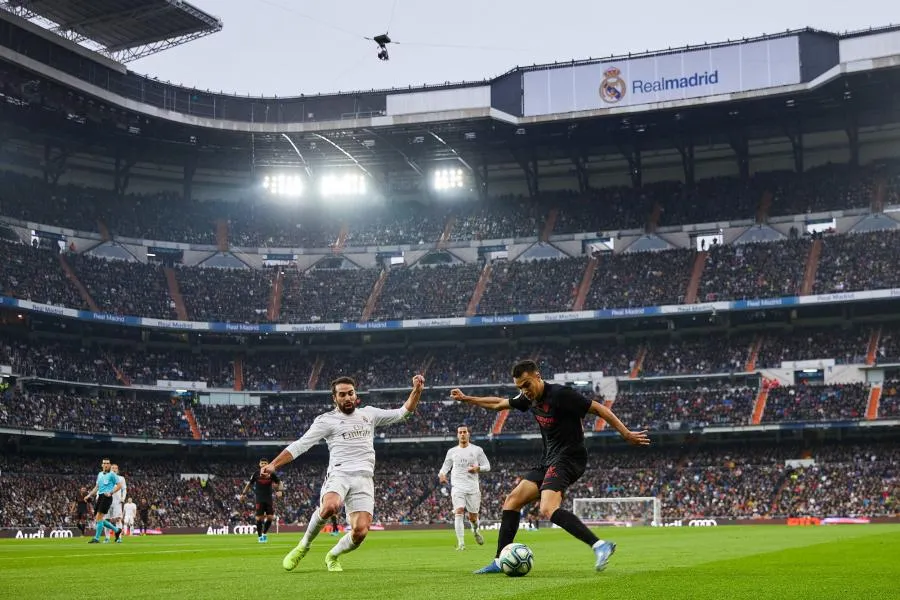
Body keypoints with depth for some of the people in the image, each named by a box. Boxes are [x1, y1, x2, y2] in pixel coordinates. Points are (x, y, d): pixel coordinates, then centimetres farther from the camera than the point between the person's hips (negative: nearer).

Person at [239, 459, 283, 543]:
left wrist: (279, 490, -6)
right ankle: (260, 536, 7)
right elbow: (249, 484, 10)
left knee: (270, 517, -6)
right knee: (259, 518, -6)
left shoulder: (271, 474, 1)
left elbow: (279, 482, 11)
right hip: (259, 499, -1)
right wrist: (243, 494, 7)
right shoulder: (256, 474, 0)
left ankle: (265, 533, 17)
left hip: (269, 499, 1)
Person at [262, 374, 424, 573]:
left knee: (360, 532, -13)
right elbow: (300, 445, 3)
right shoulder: (326, 420, 8)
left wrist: (417, 391, 11)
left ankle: (332, 556, 19)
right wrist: (274, 464, -7)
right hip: (338, 474, -3)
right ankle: (304, 544, -9)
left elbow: (402, 413, 24)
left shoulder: (368, 413, 20)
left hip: (364, 478, 3)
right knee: (330, 506, -37)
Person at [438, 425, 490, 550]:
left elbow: (487, 466, 9)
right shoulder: (452, 451, 11)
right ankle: (461, 543, -21)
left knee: (473, 517, 4)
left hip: (473, 488, 0)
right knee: (459, 512, -20)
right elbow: (445, 466, 19)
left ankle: (475, 530, 41)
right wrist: (442, 474, -4)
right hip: (457, 487, 0)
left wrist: (478, 468, -13)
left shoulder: (477, 450, 6)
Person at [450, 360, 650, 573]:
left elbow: (599, 409, -13)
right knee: (512, 501, 8)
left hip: (569, 458, -9)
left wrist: (627, 434, -14)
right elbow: (499, 404, 27)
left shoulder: (560, 394, -16)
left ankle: (599, 546, -34)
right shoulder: (529, 399, 9)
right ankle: (500, 561, 13)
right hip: (549, 460, 9)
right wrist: (466, 399, 31)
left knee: (548, 510, -29)